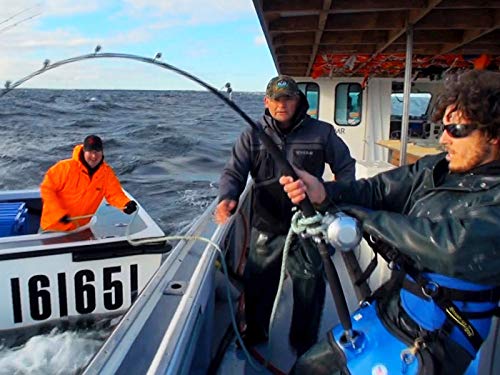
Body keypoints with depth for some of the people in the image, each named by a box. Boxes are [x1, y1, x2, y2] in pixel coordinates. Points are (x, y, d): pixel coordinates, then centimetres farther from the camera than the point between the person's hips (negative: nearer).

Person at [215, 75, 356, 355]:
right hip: (266, 229, 1)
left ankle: (305, 344, 36)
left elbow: (345, 167, 10)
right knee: (256, 285, 14)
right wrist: (227, 197, -27)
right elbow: (234, 172, -6)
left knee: (310, 288, 12)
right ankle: (254, 334, 41)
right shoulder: (252, 136, -1)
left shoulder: (321, 132, -2)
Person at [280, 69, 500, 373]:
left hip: (435, 346, -5)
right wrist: (323, 192, -27)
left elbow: (456, 247, -31)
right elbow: (378, 188, -7)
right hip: (386, 313, 6)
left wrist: (361, 215, -21)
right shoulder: (434, 169, 0)